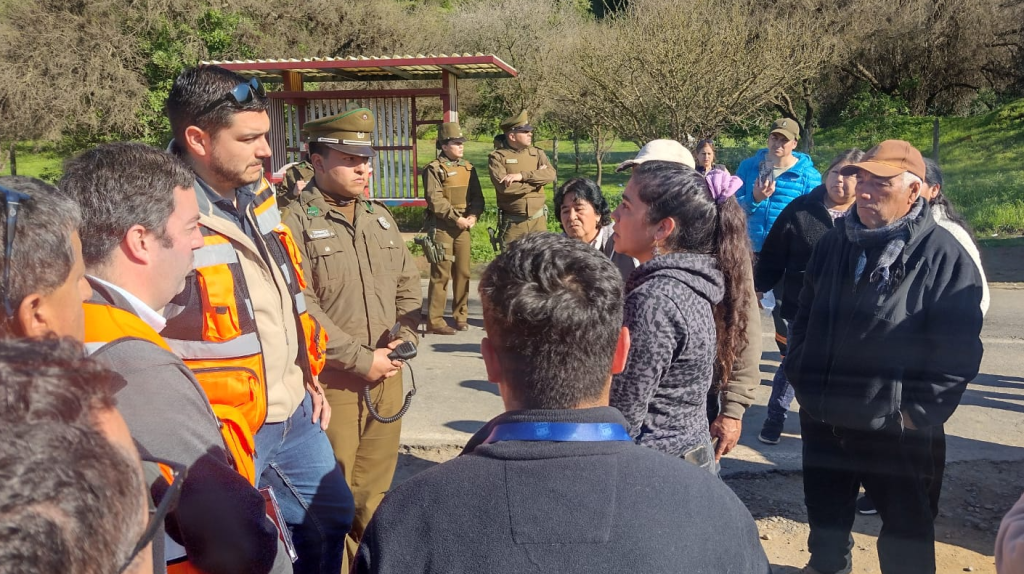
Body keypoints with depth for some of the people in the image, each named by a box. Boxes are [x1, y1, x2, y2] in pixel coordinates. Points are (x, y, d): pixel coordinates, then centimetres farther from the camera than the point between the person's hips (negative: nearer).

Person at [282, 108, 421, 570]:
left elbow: (408, 285, 17)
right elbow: (300, 307, -17)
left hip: (387, 376, 6)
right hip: (332, 380, -6)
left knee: (376, 488, 16)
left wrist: (404, 339, 0)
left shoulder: (381, 218, 13)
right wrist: (361, 358, -15)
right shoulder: (296, 222, -10)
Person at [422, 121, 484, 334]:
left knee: (463, 273, 9)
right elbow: (435, 200, -14)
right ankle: (434, 321, -1)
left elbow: (477, 196, 11)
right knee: (441, 274, -6)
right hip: (442, 227, -6)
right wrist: (456, 218, -18)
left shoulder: (468, 168, 13)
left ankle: (461, 316, 20)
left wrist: (473, 216, -7)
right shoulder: (434, 169, -6)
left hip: (463, 228, 6)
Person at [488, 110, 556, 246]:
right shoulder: (497, 157, -6)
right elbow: (504, 187, -19)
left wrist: (522, 176, -21)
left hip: (538, 219, 3)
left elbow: (551, 175, -10)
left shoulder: (537, 153, 7)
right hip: (512, 223, -3)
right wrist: (536, 178, -10)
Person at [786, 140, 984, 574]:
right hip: (821, 419, 5)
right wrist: (801, 379, 9)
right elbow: (804, 318, 15)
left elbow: (959, 350, -12)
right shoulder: (834, 244, 6)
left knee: (905, 531, 13)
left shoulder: (944, 256, -12)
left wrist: (918, 414, -14)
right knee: (824, 517, 22)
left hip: (893, 429, -5)